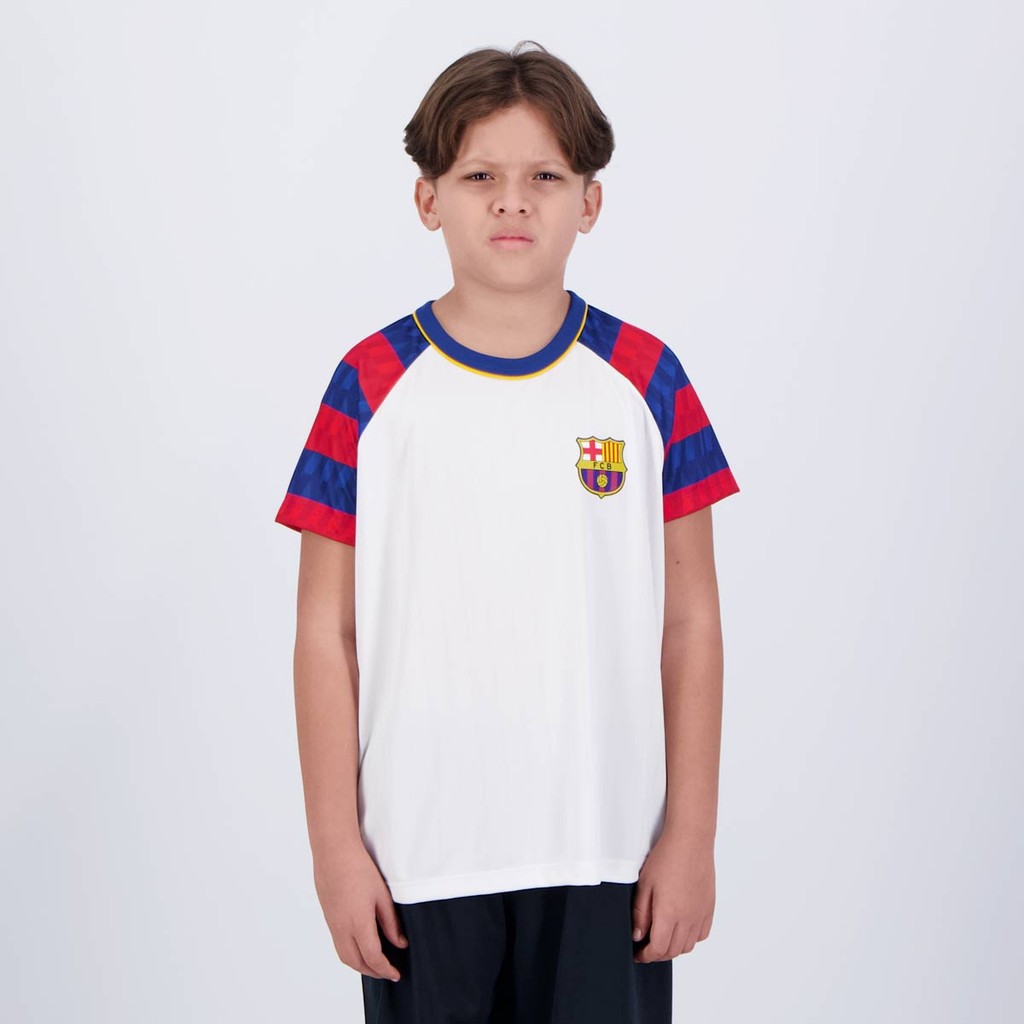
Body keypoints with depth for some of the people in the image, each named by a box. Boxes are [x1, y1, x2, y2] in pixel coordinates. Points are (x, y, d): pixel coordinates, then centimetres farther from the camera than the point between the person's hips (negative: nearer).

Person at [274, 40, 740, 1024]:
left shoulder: (645, 380, 0)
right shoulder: (371, 386, -2)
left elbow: (690, 621, 2)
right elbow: (327, 631, 0)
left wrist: (691, 834, 1)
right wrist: (335, 843, -2)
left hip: (605, 849, 1)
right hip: (419, 852, 0)